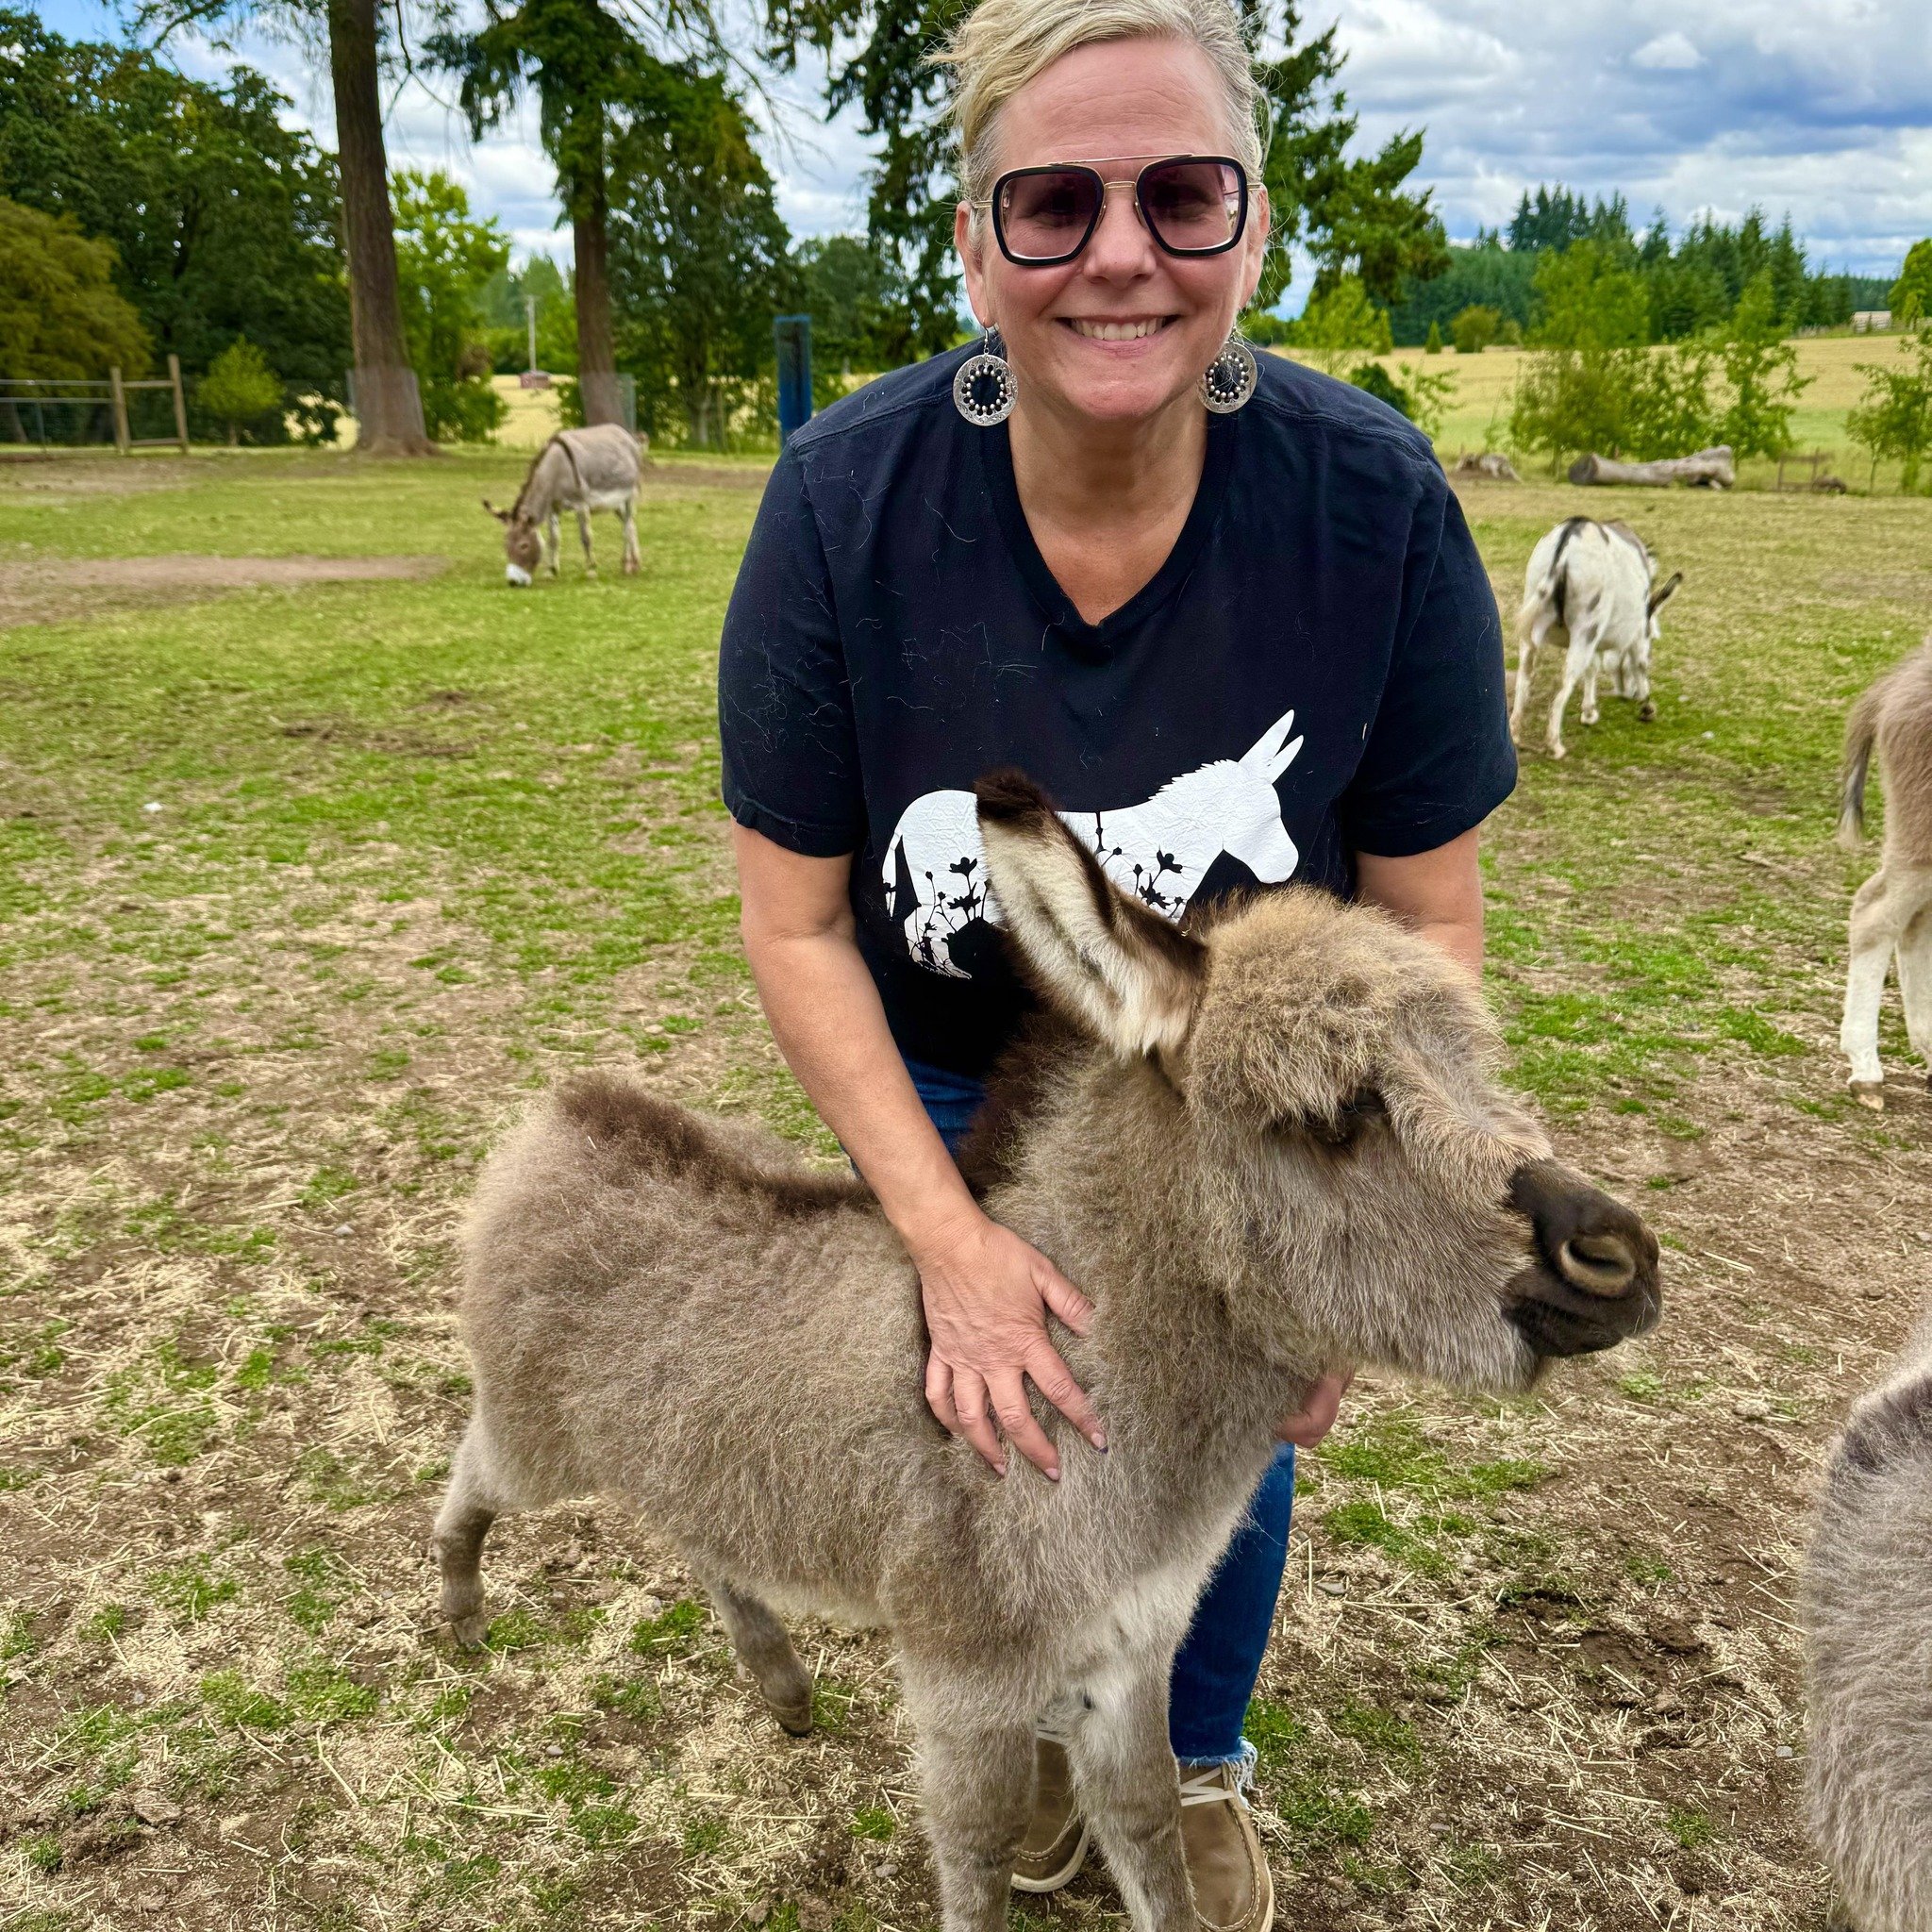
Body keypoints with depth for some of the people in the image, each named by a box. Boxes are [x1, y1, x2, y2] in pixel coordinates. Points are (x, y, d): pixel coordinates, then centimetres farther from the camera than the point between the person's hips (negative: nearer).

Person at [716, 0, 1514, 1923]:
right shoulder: (844, 500, -27)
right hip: (952, 1079, 0)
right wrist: (947, 1235, -25)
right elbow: (797, 923, -19)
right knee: (1003, 1416, 19)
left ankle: (1201, 1759, 51)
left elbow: (1429, 917, -16)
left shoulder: (1375, 503, -27)